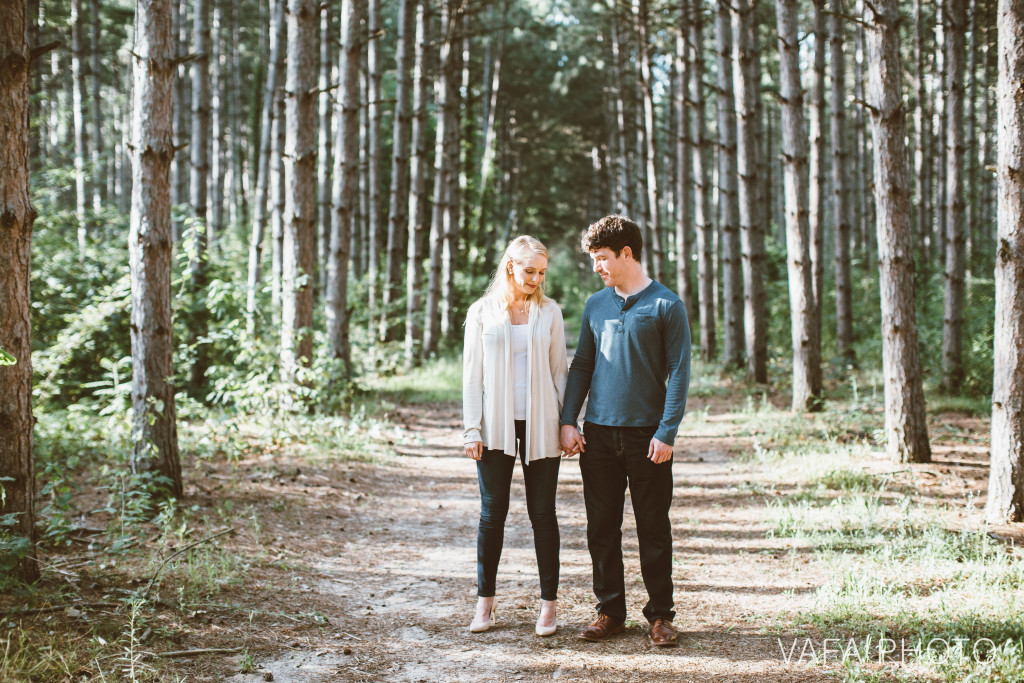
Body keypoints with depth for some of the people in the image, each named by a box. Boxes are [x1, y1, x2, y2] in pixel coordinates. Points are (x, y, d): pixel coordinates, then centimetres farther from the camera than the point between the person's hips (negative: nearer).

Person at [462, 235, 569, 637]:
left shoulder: (549, 313, 7)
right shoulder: (482, 312, 4)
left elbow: (559, 370, 8)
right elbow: (472, 373, 4)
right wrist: (472, 429, -2)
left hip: (539, 424, 0)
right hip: (496, 425, 0)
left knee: (543, 512, 4)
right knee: (492, 512, 4)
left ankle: (549, 603, 11)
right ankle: (485, 601, 15)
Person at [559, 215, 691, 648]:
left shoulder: (665, 305, -3)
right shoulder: (595, 306, 11)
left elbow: (679, 372, -5)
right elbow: (581, 366, 13)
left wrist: (667, 432, -13)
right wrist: (568, 421, 3)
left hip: (647, 436, -4)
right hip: (598, 433, 4)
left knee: (654, 529, 3)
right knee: (602, 527, 7)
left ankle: (660, 613, 14)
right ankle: (609, 610, 18)